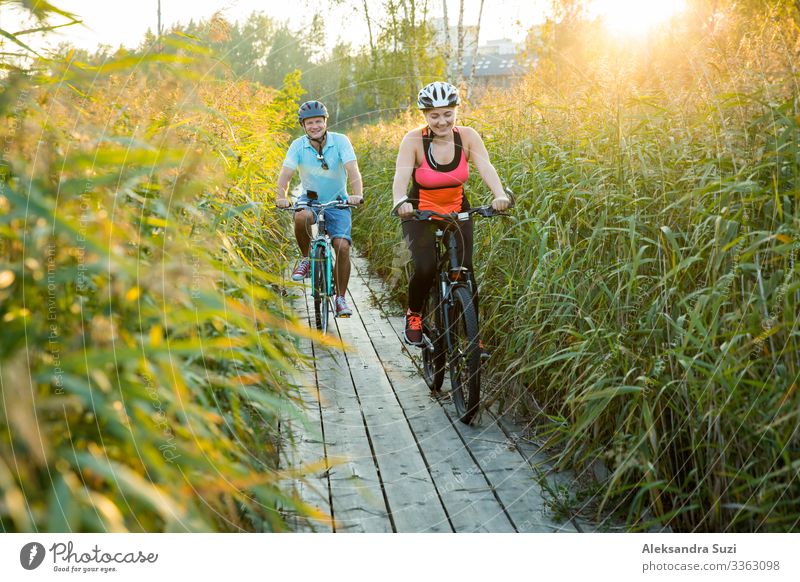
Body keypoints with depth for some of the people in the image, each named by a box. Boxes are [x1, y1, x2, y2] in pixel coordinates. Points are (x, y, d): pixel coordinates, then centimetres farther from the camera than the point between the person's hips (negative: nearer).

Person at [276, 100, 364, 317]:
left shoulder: (340, 141, -13)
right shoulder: (298, 145, -10)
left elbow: (352, 169, -25)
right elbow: (286, 172, -18)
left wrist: (357, 194, -43)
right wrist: (281, 196, -38)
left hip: (337, 201, 0)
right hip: (310, 198, 0)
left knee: (342, 247, -16)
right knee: (302, 218, -36)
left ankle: (341, 298, -1)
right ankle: (306, 259, -8)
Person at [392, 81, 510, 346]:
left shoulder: (467, 136, -13)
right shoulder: (414, 140, -18)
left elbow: (485, 167, -27)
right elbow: (401, 176, -31)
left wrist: (500, 195, -47)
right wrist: (400, 202, -52)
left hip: (457, 212, 2)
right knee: (425, 268, -22)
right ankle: (414, 315, 8)